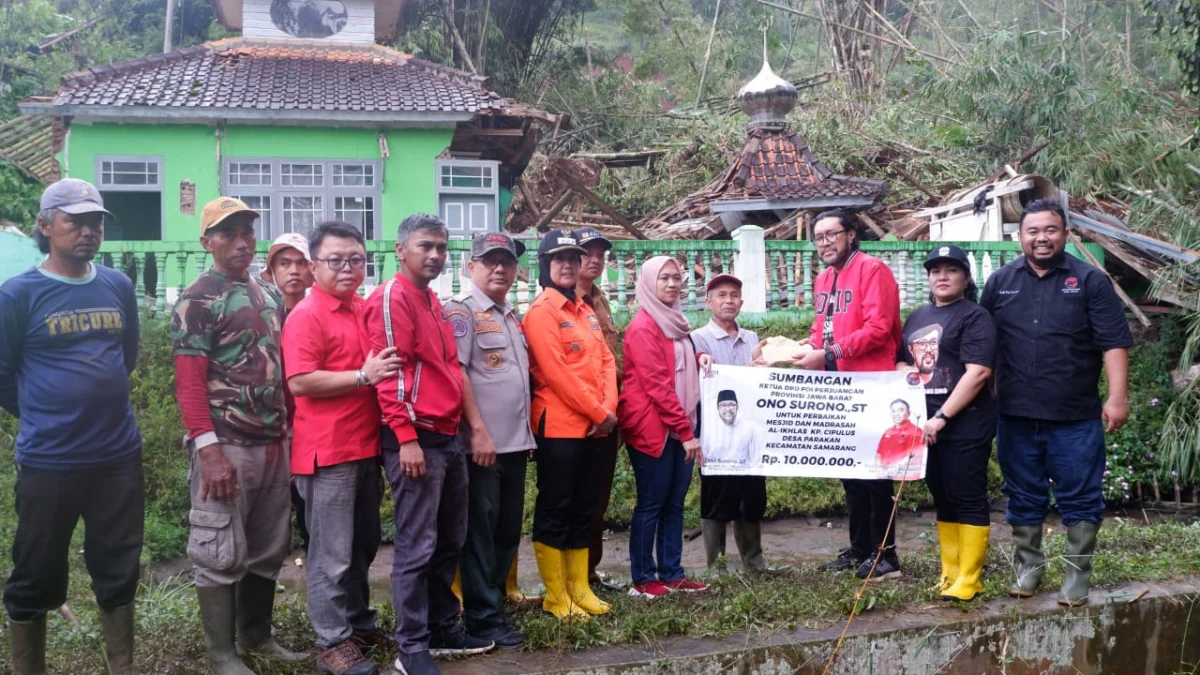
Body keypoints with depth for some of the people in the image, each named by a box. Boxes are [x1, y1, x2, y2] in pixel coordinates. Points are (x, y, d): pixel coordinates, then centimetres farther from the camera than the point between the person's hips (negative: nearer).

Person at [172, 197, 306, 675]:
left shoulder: (269, 294, 14)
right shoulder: (198, 300, -7)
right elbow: (189, 383, -13)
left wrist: (290, 428, 12)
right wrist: (208, 449, -20)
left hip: (274, 442, 7)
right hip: (227, 446, -7)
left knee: (269, 551, 14)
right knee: (221, 554, 1)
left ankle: (257, 635, 29)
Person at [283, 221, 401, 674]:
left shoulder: (366, 310, 12)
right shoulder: (307, 315, -11)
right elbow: (300, 382, -21)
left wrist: (383, 373, 10)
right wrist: (362, 377, -22)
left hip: (366, 446, 8)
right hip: (327, 451, -8)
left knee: (363, 546, 18)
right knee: (333, 553, 0)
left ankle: (359, 624, 32)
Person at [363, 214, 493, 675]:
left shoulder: (432, 300, 18)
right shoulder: (391, 299, -9)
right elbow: (388, 372, -16)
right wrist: (406, 438, -21)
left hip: (449, 437, 9)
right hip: (417, 439, -9)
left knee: (450, 542, 15)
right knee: (417, 547, -4)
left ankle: (444, 629, 26)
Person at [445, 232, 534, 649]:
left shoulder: (512, 316, 17)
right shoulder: (461, 311, -7)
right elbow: (456, 373, -15)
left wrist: (527, 430, 16)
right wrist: (478, 430, -19)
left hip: (516, 441, 8)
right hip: (484, 442, -8)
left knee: (508, 529, 13)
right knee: (481, 531, 0)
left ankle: (494, 599, 25)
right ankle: (484, 619, 7)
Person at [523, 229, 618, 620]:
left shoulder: (586, 310, 16)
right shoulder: (541, 311, -8)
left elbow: (606, 361, 11)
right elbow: (555, 371, -16)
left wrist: (609, 407, -5)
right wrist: (599, 413, -14)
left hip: (593, 426, 8)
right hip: (558, 426, -8)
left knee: (583, 509, 13)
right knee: (555, 510, 0)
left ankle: (580, 587, 22)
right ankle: (556, 596, 7)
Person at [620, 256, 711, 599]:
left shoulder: (675, 321, 16)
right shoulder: (643, 327, -12)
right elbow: (657, 384, -18)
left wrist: (699, 360, 6)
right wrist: (686, 431, -19)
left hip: (679, 426, 8)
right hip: (653, 428, -8)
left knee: (675, 501, 10)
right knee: (651, 503, -2)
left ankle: (672, 574, 17)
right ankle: (642, 580, 7)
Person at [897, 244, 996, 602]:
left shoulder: (975, 317, -6)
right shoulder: (917, 318, 16)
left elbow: (978, 372, -16)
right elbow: (902, 365, 20)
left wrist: (941, 417, -19)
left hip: (965, 425, -7)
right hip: (925, 426, 7)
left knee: (968, 500, -3)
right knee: (943, 499, 13)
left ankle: (969, 579, 3)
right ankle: (949, 573, 21)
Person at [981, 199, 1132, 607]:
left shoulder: (1090, 281, -1)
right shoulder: (1000, 282, 7)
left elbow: (1114, 343, -5)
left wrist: (1117, 397, -12)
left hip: (1076, 417, -2)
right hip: (1016, 415, 3)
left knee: (1080, 499, 4)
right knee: (1024, 497, 12)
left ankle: (1077, 575, 17)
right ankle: (1028, 567, 26)